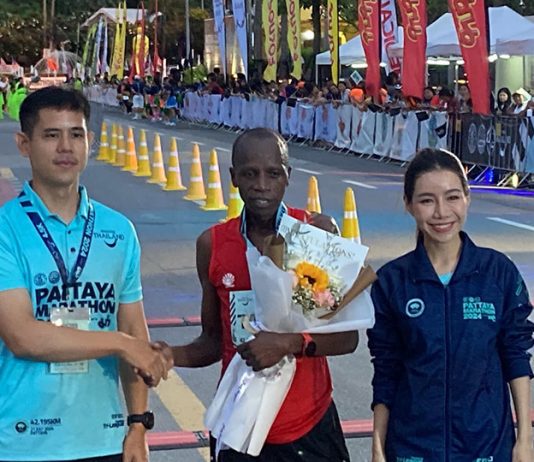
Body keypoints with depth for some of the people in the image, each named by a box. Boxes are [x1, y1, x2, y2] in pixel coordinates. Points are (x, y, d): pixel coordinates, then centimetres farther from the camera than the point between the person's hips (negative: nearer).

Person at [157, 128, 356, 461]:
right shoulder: (212, 245, 0)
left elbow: (347, 337, -7)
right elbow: (214, 340, 9)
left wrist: (291, 343, -24)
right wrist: (171, 356, -10)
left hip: (308, 429, -1)